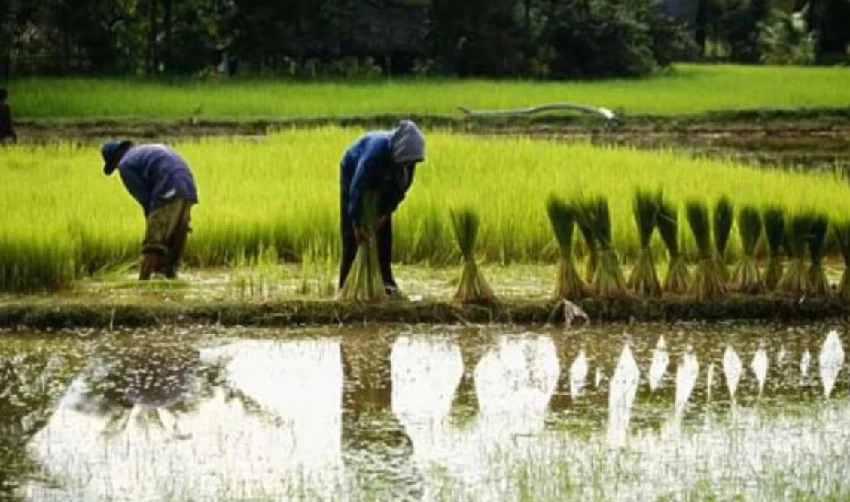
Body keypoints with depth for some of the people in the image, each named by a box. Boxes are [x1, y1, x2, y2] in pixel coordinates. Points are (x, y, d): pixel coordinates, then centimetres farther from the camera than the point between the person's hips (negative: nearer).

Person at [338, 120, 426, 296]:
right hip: (352, 173, -5)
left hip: (381, 181, 5)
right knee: (351, 232, -10)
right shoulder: (377, 150, -42)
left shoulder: (408, 155, -25)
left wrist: (385, 213, -20)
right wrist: (357, 223, -36)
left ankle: (386, 280, 5)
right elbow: (357, 187, -39)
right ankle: (347, 284, -9)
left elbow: (402, 186, -12)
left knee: (384, 230, 0)